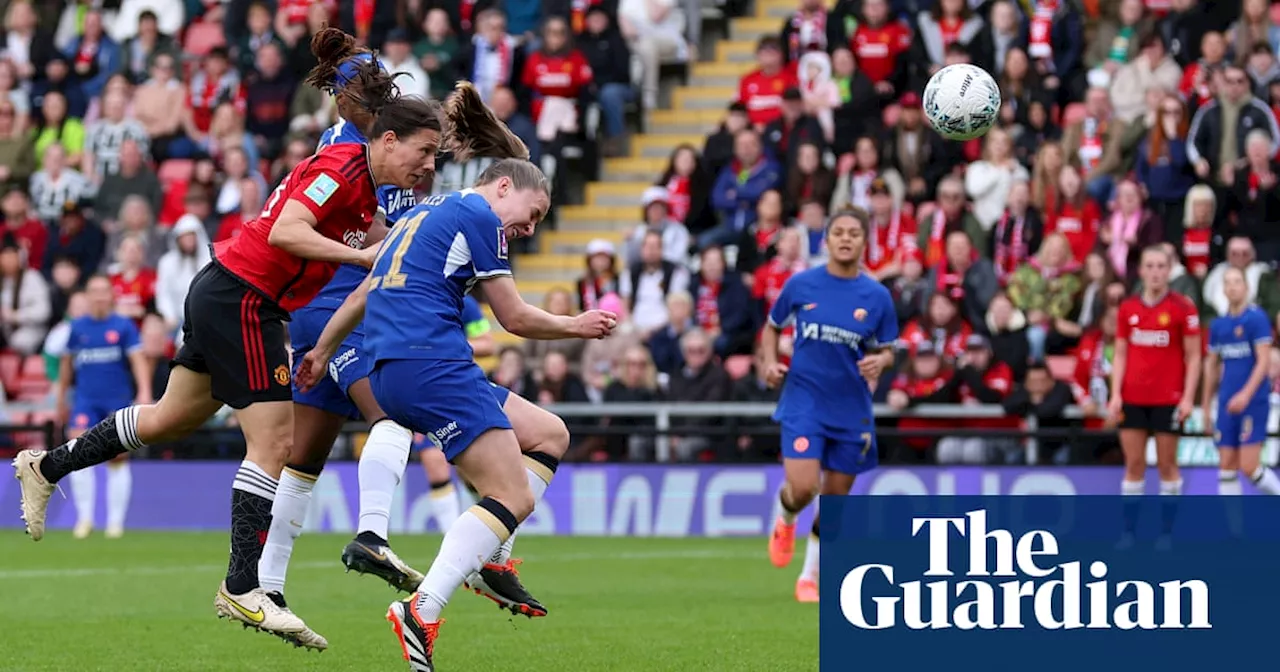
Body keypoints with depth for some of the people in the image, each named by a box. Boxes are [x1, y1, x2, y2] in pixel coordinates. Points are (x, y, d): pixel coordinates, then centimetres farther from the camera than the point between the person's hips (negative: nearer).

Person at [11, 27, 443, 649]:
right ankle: (242, 590, -10)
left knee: (172, 419, 22)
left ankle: (45, 466, 36)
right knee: (275, 442, -11)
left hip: (222, 298, 10)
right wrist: (364, 254, -29)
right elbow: (284, 231, -29)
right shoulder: (341, 167, -19)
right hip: (240, 300, -10)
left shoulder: (364, 183, 10)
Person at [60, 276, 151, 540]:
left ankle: (116, 520, 10)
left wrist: (144, 392, -18)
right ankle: (84, 518, -10)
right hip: (85, 401, 1)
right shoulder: (77, 327, 8)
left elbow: (138, 359, -4)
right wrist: (61, 399, 22)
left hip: (118, 399, -1)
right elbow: (67, 364, 18)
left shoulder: (124, 325, 1)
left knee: (118, 460, 1)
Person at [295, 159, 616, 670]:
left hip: (387, 376, 10)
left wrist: (322, 351, 40)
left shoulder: (424, 213, 26)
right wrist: (576, 327, 18)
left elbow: (363, 293, 32)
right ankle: (421, 613, -29)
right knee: (513, 497, -15)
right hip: (431, 364, -10)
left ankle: (488, 560, 8)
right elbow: (515, 318, 1)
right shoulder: (479, 216, -1)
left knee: (550, 435, 16)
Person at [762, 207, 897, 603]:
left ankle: (810, 576, 26)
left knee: (835, 500, 8)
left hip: (851, 409, 2)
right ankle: (785, 520, 21)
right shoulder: (801, 285, -2)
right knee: (803, 488, -17)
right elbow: (773, 328, 13)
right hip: (804, 401, -2)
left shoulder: (876, 296, -1)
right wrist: (771, 362, -5)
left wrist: (879, 362, -16)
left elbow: (887, 351, 7)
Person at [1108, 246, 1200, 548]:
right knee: (1134, 463, 3)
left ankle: (1167, 531, 8)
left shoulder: (1182, 307, -3)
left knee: (1167, 463, 1)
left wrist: (1188, 398, -10)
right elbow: (1120, 354, 10)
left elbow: (1193, 356, -2)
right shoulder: (1128, 308, 7)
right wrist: (1115, 393, 0)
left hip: (1168, 398, -3)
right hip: (1133, 398, 3)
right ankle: (1129, 530, 7)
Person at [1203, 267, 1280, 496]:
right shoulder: (1218, 325, 11)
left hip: (1254, 402, -6)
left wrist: (1246, 394, -23)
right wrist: (1206, 405, 16)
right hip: (1227, 405, 6)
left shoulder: (1257, 318, -7)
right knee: (1227, 466, 2)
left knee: (1249, 466, -10)